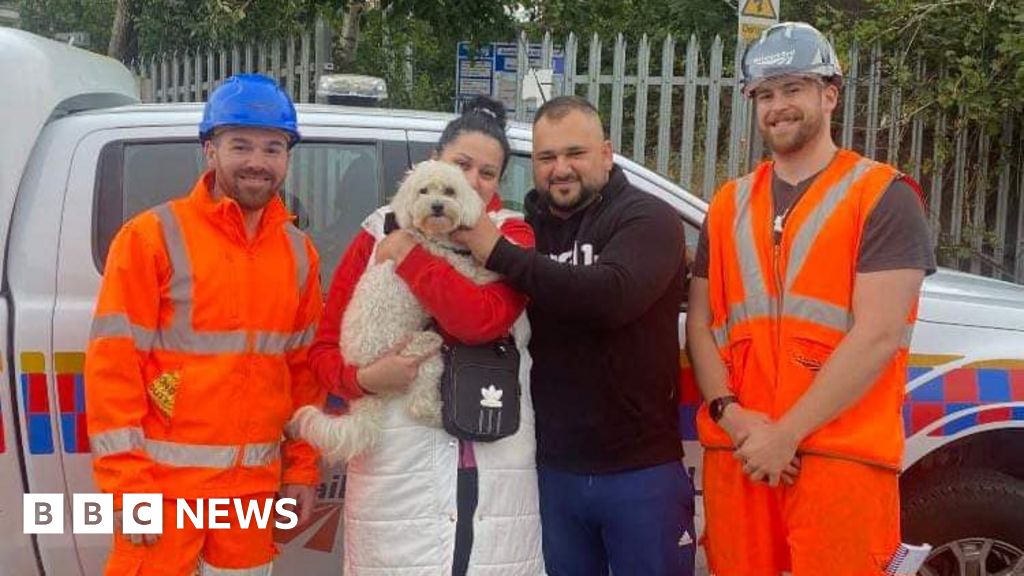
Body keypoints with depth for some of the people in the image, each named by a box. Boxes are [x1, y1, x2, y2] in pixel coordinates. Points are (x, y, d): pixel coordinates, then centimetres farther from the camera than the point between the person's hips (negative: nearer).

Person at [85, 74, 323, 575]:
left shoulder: (298, 251, 7)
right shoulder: (152, 236, -8)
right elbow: (112, 363, -10)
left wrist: (302, 468, 9)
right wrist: (127, 485, -14)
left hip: (254, 486, 5)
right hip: (165, 481, -5)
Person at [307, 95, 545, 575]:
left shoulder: (512, 236, 4)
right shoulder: (377, 236, 6)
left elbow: (483, 319, -16)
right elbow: (325, 347, 6)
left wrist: (409, 254, -11)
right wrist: (363, 378, -13)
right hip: (395, 468, 0)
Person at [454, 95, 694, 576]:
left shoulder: (647, 218, -8)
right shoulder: (527, 227, 8)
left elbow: (614, 294, -28)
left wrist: (499, 254, -24)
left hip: (640, 469, -4)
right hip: (553, 469, 5)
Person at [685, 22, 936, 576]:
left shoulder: (884, 196, -2)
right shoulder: (729, 204, 14)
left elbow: (878, 335, -12)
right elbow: (700, 321, 11)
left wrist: (786, 433, -14)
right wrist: (730, 414, -7)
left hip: (840, 456, -4)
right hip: (737, 453, 5)